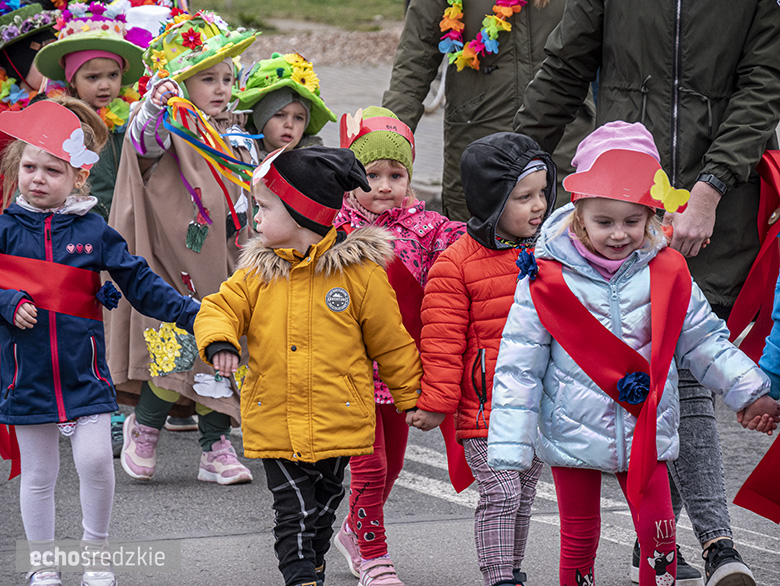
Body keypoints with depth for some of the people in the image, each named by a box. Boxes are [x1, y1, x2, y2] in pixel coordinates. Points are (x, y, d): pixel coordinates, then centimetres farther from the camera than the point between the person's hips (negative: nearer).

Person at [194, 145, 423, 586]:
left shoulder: (359, 271, -7)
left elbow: (390, 342, 0)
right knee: (293, 513, -4)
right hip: (275, 422, 1)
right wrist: (219, 340, -20)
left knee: (322, 510, 14)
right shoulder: (258, 272, 3)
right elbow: (222, 308, 4)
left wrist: (412, 399, 7)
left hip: (338, 422, -1)